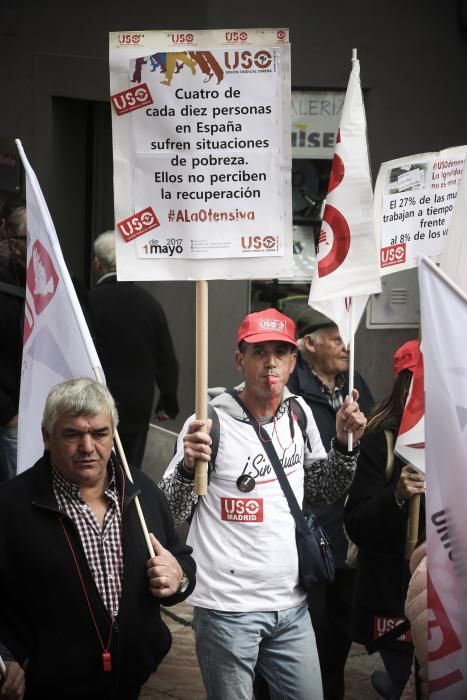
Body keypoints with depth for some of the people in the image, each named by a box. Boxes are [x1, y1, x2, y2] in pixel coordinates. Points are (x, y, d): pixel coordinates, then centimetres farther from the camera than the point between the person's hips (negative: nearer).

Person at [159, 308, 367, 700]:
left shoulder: (299, 412, 5)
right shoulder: (212, 422, -13)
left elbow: (323, 491, 17)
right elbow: (170, 515, -11)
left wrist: (345, 444, 0)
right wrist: (189, 466, -30)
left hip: (291, 604, 6)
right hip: (228, 608, -5)